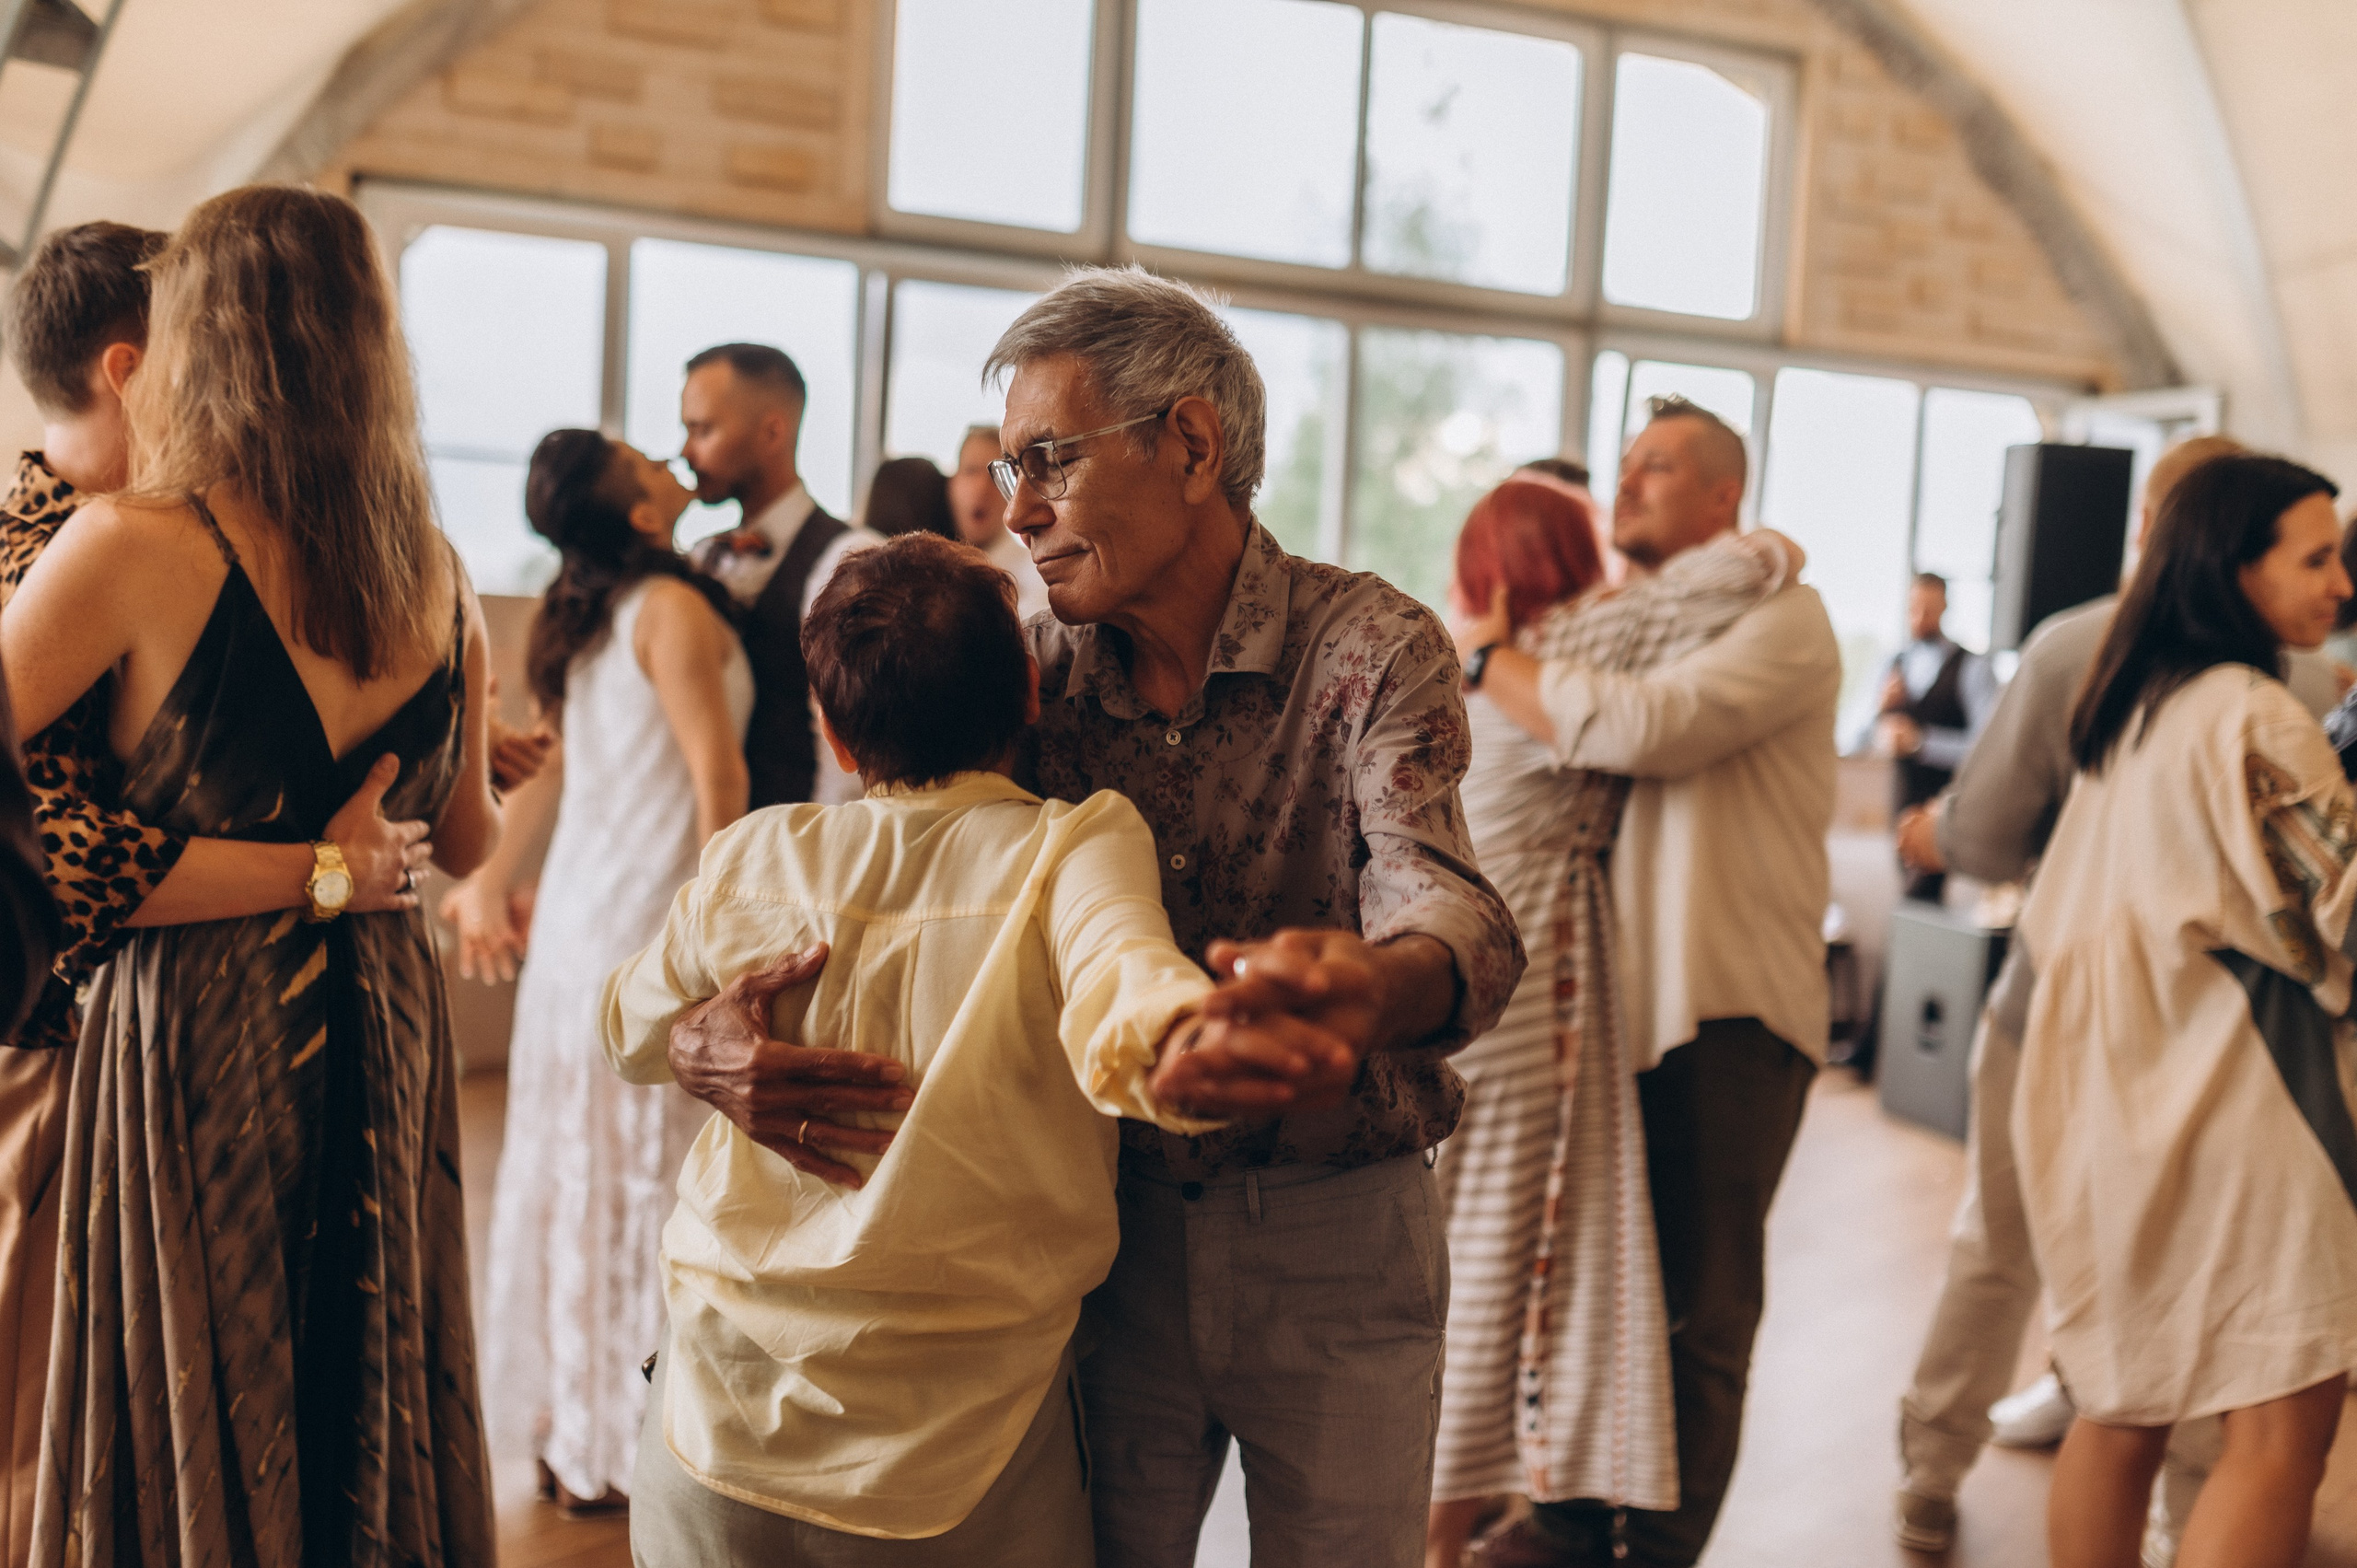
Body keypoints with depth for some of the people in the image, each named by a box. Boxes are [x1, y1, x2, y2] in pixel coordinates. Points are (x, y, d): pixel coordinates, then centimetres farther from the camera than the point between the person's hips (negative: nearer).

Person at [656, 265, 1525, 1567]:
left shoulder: (1370, 650, -13)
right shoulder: (1034, 671, -1)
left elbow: (1441, 903, -29)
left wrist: (1373, 984, -55)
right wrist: (703, 1033, -23)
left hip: (1337, 1240, -3)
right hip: (1115, 1227, 3)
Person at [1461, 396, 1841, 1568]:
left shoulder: (1780, 621, -8)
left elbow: (1642, 726, -25)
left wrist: (1487, 662, -15)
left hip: (1727, 1010, -6)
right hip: (1612, 995, 7)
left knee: (1699, 1313, 6)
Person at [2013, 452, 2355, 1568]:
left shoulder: (2132, 708, 13)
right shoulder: (2255, 715, -13)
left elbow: (2054, 919, 20)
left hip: (2115, 1088, 9)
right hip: (2227, 1092, -9)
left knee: (2125, 1408, 14)